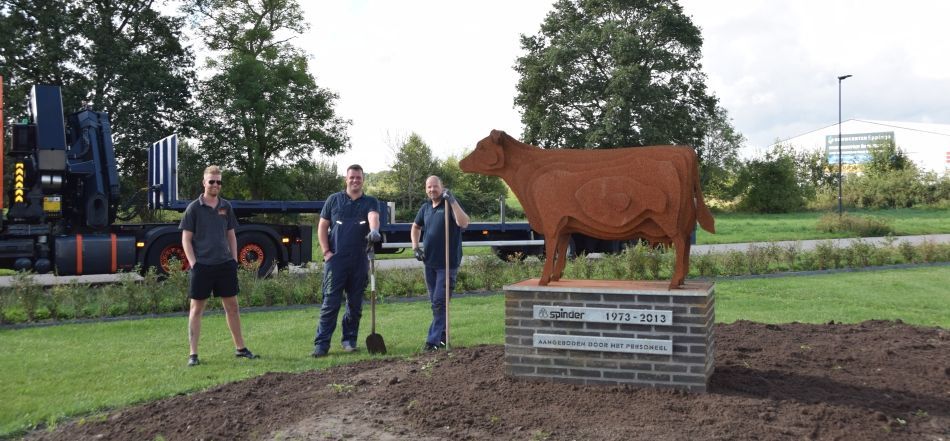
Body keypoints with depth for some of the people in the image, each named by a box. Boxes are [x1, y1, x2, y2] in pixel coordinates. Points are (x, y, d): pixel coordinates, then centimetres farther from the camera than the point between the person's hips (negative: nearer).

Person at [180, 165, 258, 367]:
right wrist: (193, 263, -12)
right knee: (197, 308, 3)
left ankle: (240, 348, 22)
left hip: (225, 264, 4)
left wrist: (234, 259, 7)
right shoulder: (194, 208, -3)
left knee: (232, 306, 10)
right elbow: (186, 239, -4)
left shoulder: (226, 206, 9)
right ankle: (193, 354, 9)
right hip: (202, 265, -4)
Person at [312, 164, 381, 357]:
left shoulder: (370, 202, 7)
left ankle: (349, 339, 21)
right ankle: (321, 343, -3)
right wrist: (326, 251, -3)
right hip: (336, 259, -1)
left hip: (360, 261, 2)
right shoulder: (334, 199, 8)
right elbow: (322, 227, 8)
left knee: (355, 304, 9)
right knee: (330, 303, -5)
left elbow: (374, 217, -17)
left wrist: (374, 230, -39)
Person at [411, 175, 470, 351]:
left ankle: (433, 340, -6)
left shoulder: (450, 205, -9)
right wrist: (415, 247, 10)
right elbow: (416, 227, 25)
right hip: (430, 262, 7)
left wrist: (452, 201, -32)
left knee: (439, 302, -8)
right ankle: (443, 335, 27)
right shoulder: (425, 208, 9)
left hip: (447, 263, -6)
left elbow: (463, 223, -27)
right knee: (435, 302, 14)